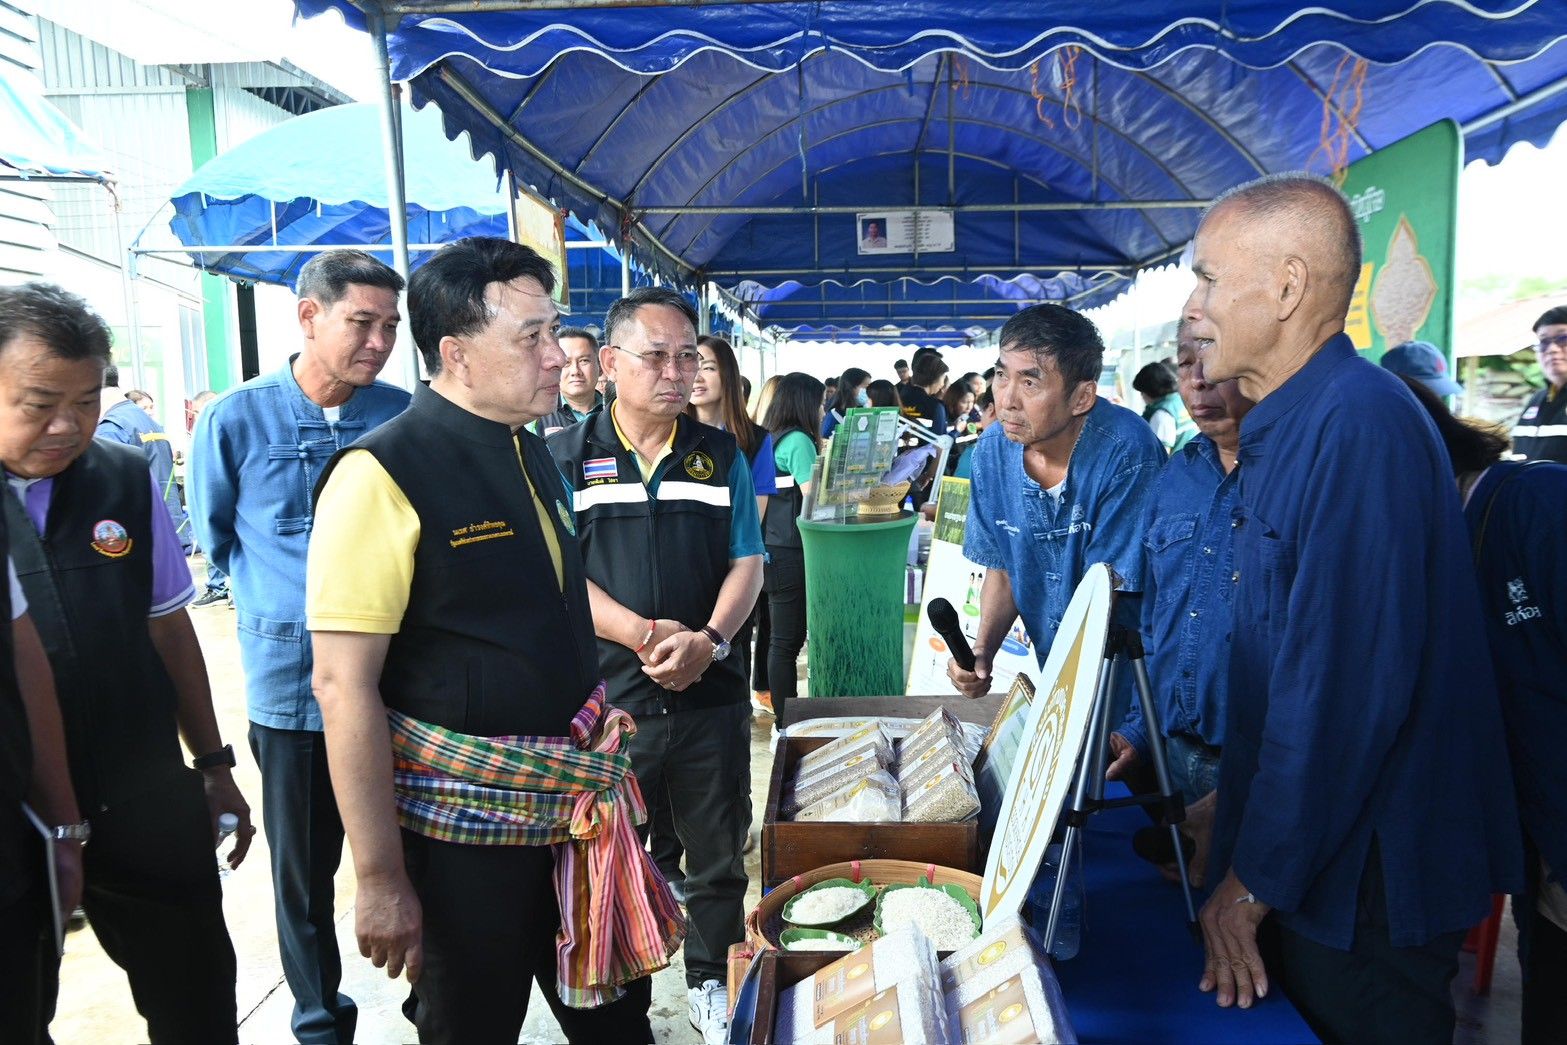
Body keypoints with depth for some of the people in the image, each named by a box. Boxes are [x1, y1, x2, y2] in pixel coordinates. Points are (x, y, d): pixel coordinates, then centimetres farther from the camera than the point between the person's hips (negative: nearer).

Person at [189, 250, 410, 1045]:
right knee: (303, 870, 14)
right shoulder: (236, 420, -6)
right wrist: (286, 606, 9)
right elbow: (214, 538, 8)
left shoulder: (403, 417, -3)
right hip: (291, 680, 0)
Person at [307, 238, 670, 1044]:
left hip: (572, 801, 7)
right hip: (463, 826, -7)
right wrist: (380, 878, -17)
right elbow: (344, 686, -19)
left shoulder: (532, 456, 6)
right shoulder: (382, 475, -18)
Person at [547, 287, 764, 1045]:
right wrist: (643, 634, -18)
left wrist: (707, 639, -14)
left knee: (718, 854, 14)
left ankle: (710, 983, 36)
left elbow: (747, 562, 3)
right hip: (605, 696, -2)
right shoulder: (566, 457, -1)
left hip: (711, 694, 2)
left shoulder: (721, 455, 6)